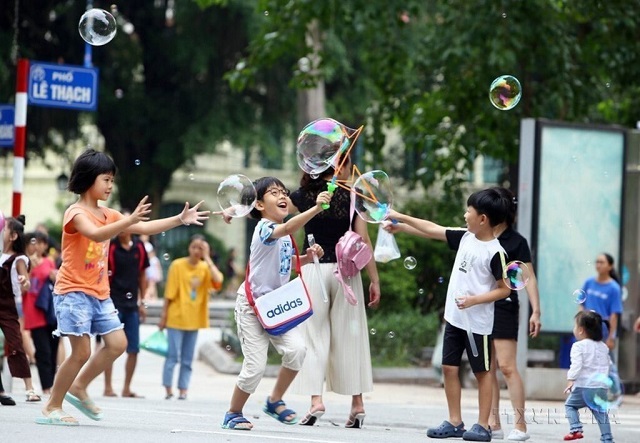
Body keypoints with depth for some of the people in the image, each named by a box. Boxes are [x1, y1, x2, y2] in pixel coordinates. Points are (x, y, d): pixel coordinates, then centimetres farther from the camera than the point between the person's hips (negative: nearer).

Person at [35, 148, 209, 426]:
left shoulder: (108, 215, 13)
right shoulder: (76, 213, -12)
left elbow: (144, 228, 12)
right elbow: (96, 234, -32)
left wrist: (180, 219, 3)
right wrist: (129, 220, -44)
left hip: (99, 294, 8)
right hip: (74, 292, -8)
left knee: (117, 343, 1)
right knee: (82, 351, -11)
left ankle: (78, 388, 15)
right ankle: (51, 408, -2)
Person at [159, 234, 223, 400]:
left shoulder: (205, 267, 4)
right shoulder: (178, 265, -4)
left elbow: (218, 280, -17)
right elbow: (169, 293, -4)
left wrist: (207, 258, -15)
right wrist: (164, 315, -5)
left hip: (194, 319, 3)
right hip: (176, 318, -3)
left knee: (187, 359, 6)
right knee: (173, 355, -5)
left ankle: (183, 391, 9)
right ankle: (168, 389, 0)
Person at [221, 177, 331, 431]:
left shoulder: (285, 235, 7)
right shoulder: (264, 228, -18)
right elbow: (287, 228, -41)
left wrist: (307, 258, 3)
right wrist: (316, 208, -53)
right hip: (252, 305, -7)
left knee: (297, 348, -14)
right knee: (255, 365, -8)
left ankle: (275, 401, 6)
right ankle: (233, 414, 13)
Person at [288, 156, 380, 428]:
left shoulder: (304, 196, 3)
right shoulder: (353, 197, -1)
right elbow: (363, 240, -4)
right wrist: (374, 280, -1)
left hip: (313, 270, 0)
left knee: (315, 335, 1)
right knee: (349, 336, 6)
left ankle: (316, 400, -12)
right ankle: (357, 403, 7)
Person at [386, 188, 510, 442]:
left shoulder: (495, 252, -15)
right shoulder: (465, 238, 5)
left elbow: (504, 289, -13)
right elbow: (432, 230, 13)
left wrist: (474, 300, -21)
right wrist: (401, 221, 14)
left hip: (478, 322, -7)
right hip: (454, 317, 7)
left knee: (481, 371, 2)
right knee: (449, 367, 8)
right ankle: (454, 423, 14)